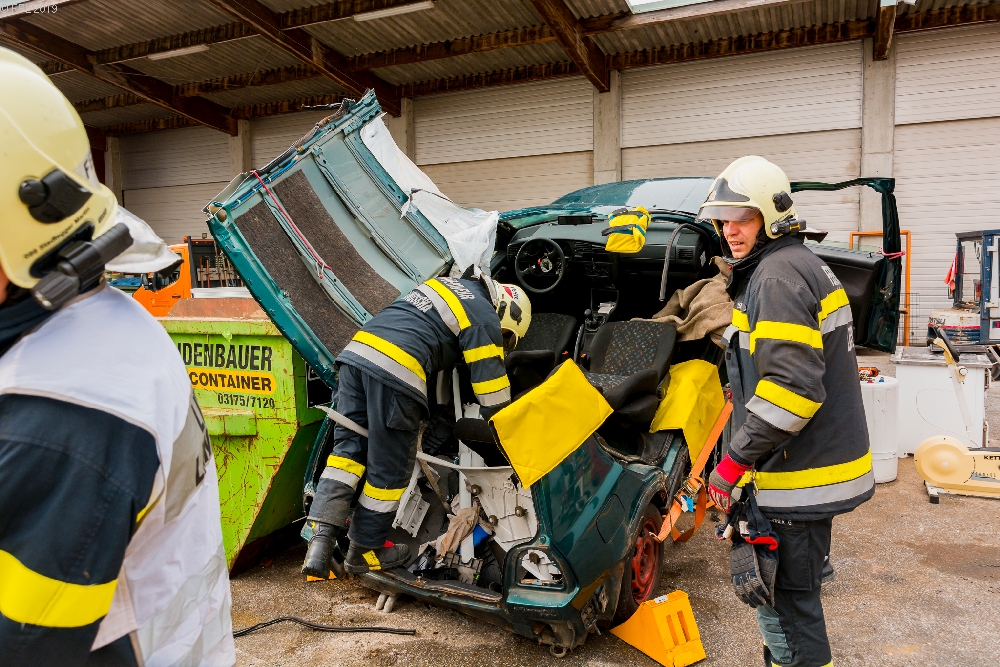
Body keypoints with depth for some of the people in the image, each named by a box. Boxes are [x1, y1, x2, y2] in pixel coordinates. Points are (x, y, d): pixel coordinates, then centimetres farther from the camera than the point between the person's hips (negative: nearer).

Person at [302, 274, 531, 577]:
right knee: (390, 469, 7)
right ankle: (364, 551, 21)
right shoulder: (485, 320, 7)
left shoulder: (447, 283, 31)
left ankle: (321, 536, 3)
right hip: (397, 370, -8)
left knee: (348, 448, 12)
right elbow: (492, 391, 7)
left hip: (356, 350, 8)